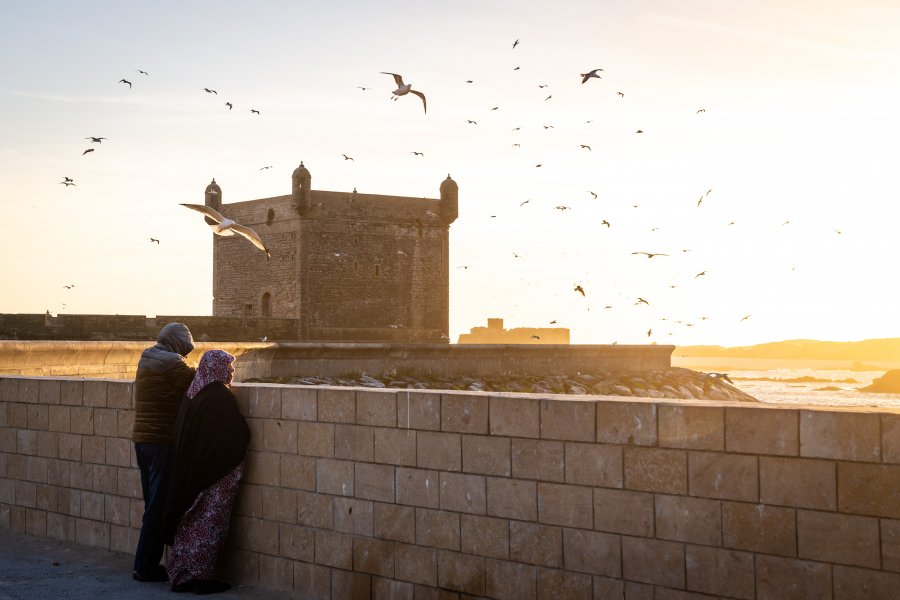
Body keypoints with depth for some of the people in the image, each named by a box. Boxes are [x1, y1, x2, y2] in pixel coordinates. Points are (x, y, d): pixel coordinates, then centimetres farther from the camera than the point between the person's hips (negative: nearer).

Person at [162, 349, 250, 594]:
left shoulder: (192, 394, 4)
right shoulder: (222, 398, -19)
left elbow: (181, 436, 11)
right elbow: (238, 436, -15)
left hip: (190, 473, 7)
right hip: (218, 473, -7)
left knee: (189, 522, 13)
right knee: (209, 525, 2)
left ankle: (181, 576, 19)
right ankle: (201, 576, 6)